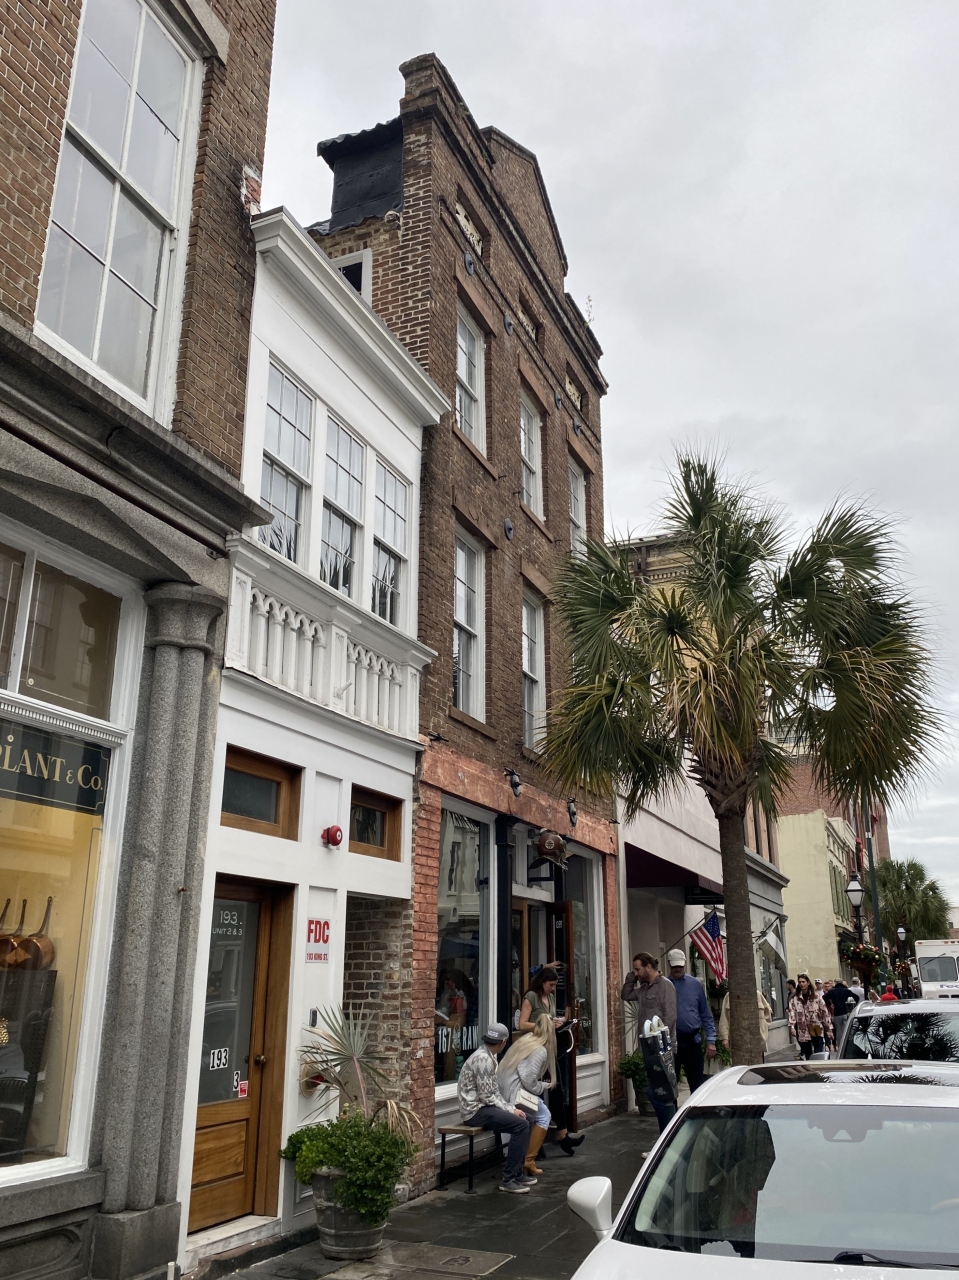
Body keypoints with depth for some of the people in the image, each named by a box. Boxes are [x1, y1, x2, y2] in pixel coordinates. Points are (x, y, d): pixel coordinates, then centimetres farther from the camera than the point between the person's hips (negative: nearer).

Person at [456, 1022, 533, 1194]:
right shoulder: (482, 1059, -20)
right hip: (475, 1110, -10)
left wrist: (510, 1108, 4)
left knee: (524, 1120, 9)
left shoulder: (488, 1057, 12)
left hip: (482, 1106, 10)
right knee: (521, 1125, -19)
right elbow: (486, 1096, -21)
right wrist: (511, 1109, -12)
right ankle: (508, 1179, -13)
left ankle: (518, 1171, 15)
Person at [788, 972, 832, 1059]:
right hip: (803, 1032, 1)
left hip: (817, 1030, -1)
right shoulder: (794, 999, 3)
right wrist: (792, 1026, -22)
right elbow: (792, 1013, -7)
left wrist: (829, 1028, -1)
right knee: (808, 1056, 9)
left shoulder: (816, 996, 1)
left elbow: (824, 1012, 1)